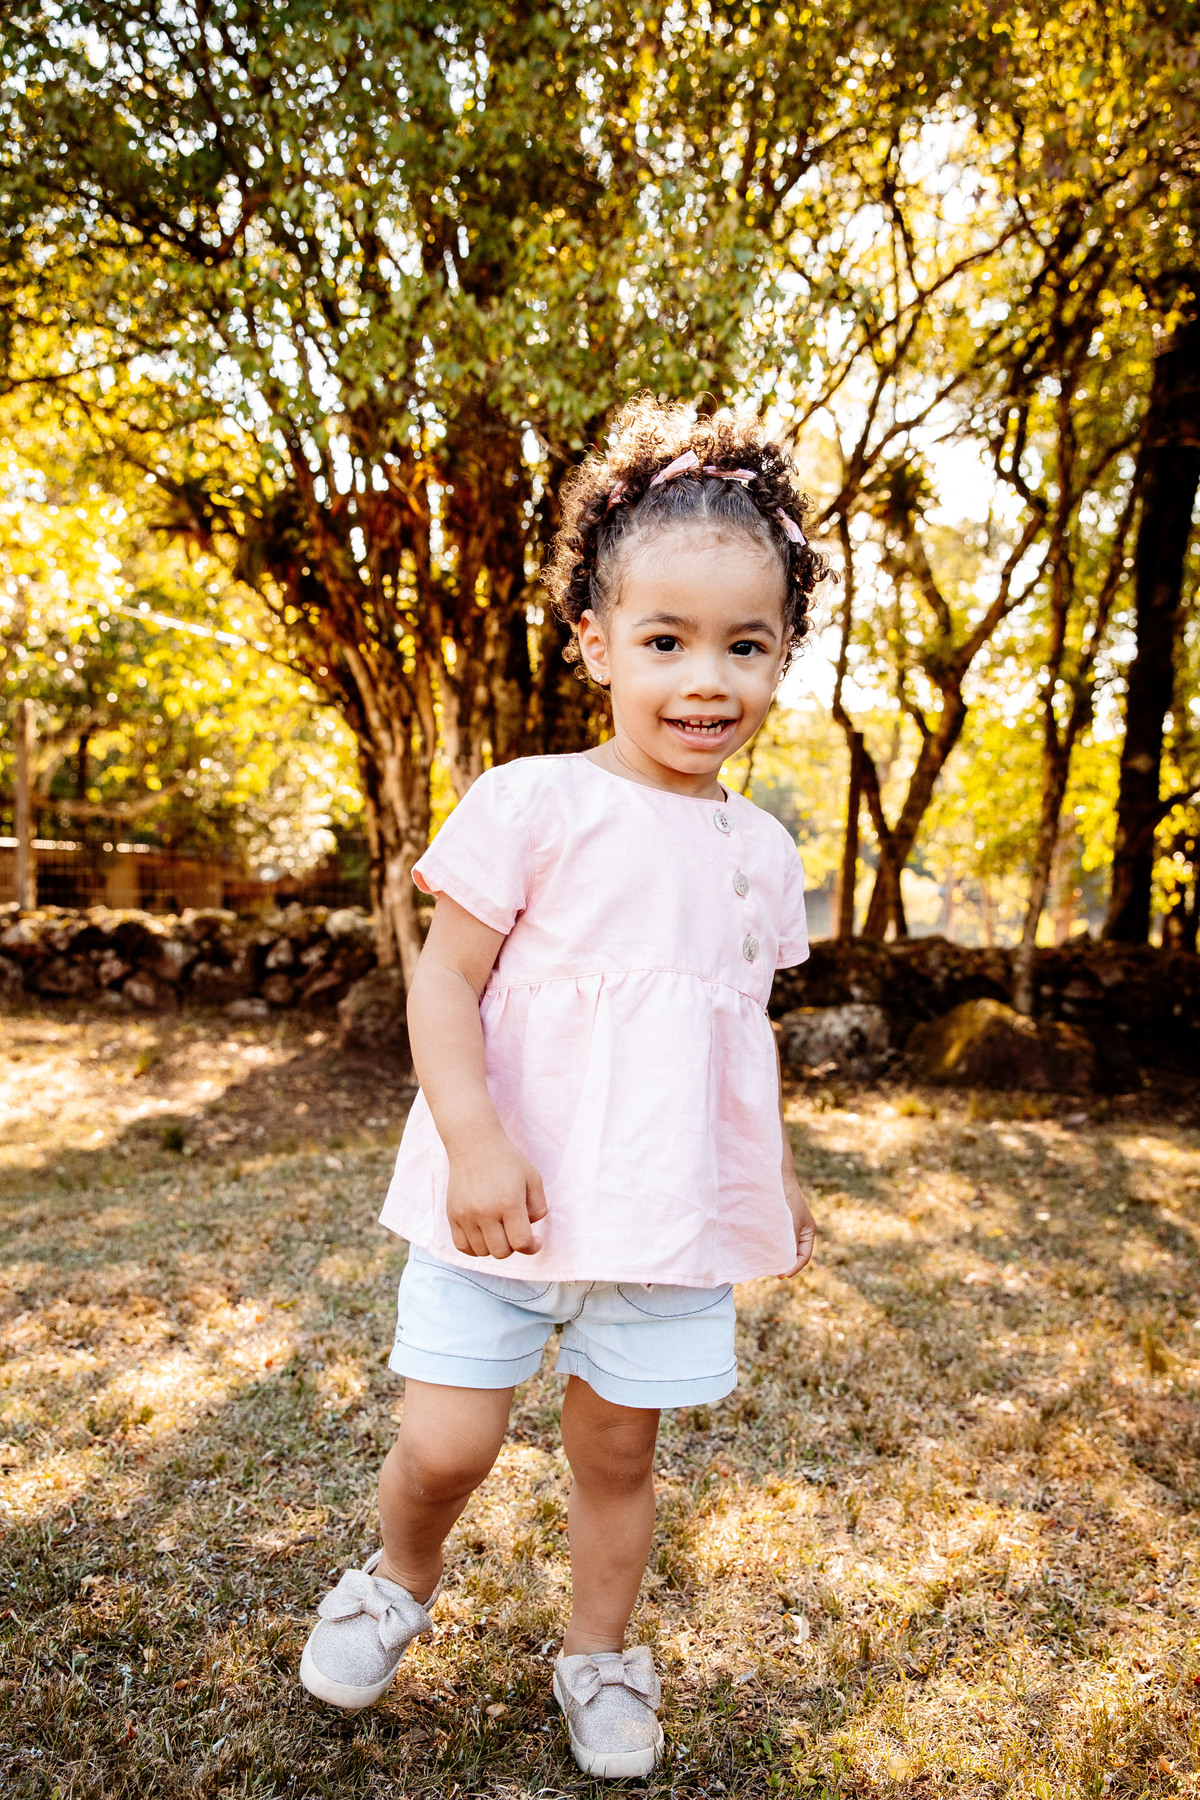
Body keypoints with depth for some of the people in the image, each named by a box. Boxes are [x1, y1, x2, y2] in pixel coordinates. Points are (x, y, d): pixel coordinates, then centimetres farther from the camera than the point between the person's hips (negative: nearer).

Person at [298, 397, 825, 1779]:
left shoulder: (758, 849, 5)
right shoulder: (533, 804, -10)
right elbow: (445, 981, -11)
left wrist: (779, 1176, 20)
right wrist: (475, 1141, -22)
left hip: (670, 1218, 4)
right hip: (507, 1201, -3)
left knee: (617, 1451, 16)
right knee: (446, 1445, 2)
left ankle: (600, 1657, 43)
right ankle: (398, 1581, 38)